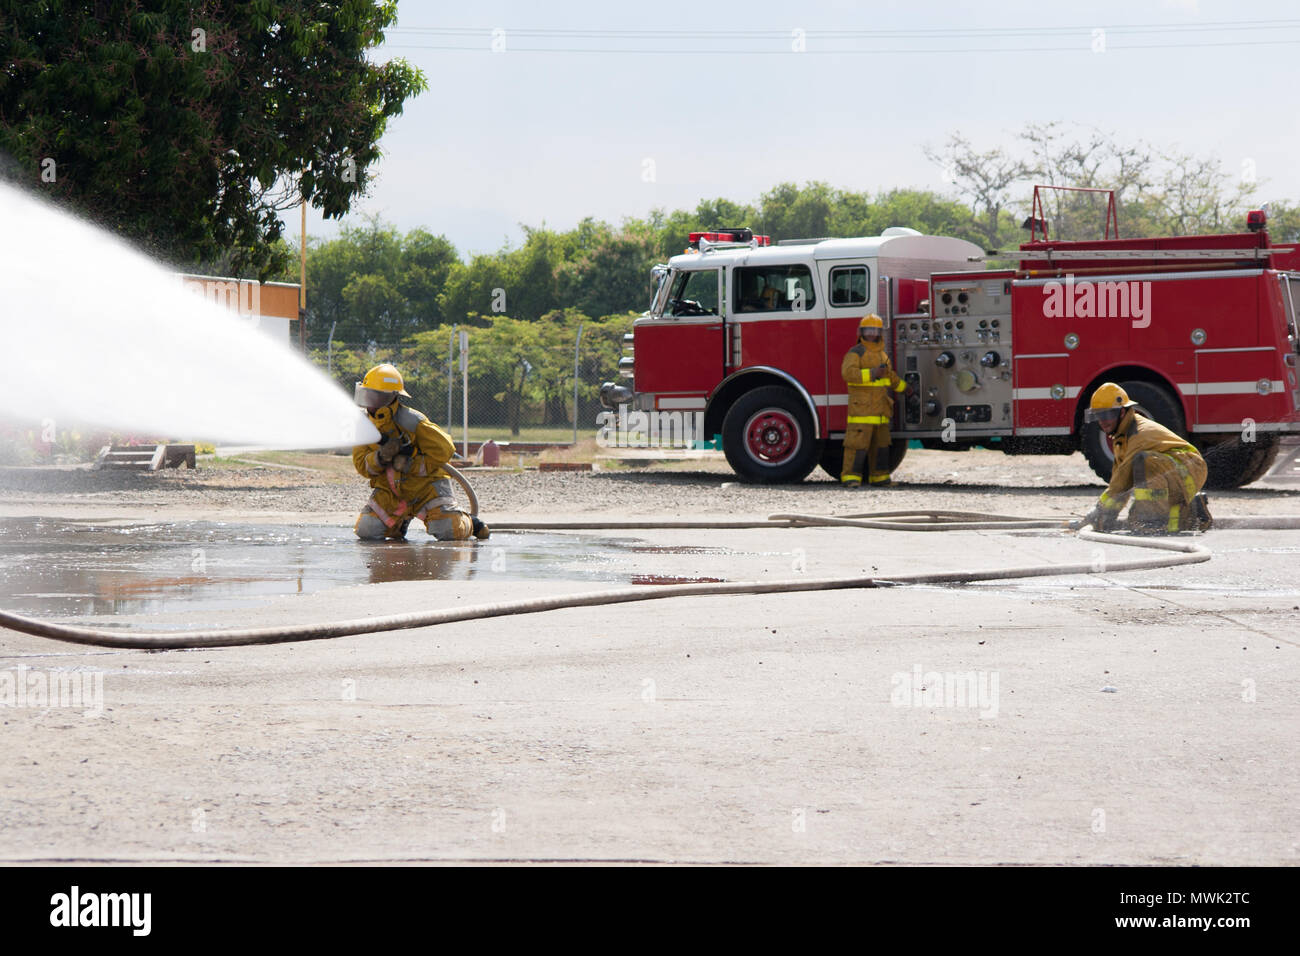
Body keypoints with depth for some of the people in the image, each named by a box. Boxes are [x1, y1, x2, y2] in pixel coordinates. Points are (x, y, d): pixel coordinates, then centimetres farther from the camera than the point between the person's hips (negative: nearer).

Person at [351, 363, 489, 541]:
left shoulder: (411, 421, -19)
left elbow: (444, 450, -16)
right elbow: (362, 465, -3)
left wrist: (410, 465, -24)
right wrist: (381, 457, -25)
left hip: (425, 485, -5)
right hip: (390, 490, 5)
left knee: (449, 532, -19)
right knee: (366, 531, -10)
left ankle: (468, 523, 19)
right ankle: (400, 522, 22)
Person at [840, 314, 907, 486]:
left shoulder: (882, 355, 20)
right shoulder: (855, 353, -5)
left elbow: (891, 377, 36)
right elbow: (848, 372, -22)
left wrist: (907, 388, 36)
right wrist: (871, 373, -29)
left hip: (880, 410, 8)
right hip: (861, 407, -8)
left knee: (880, 444, 11)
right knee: (858, 443, -11)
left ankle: (879, 477, 19)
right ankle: (850, 478, -11)